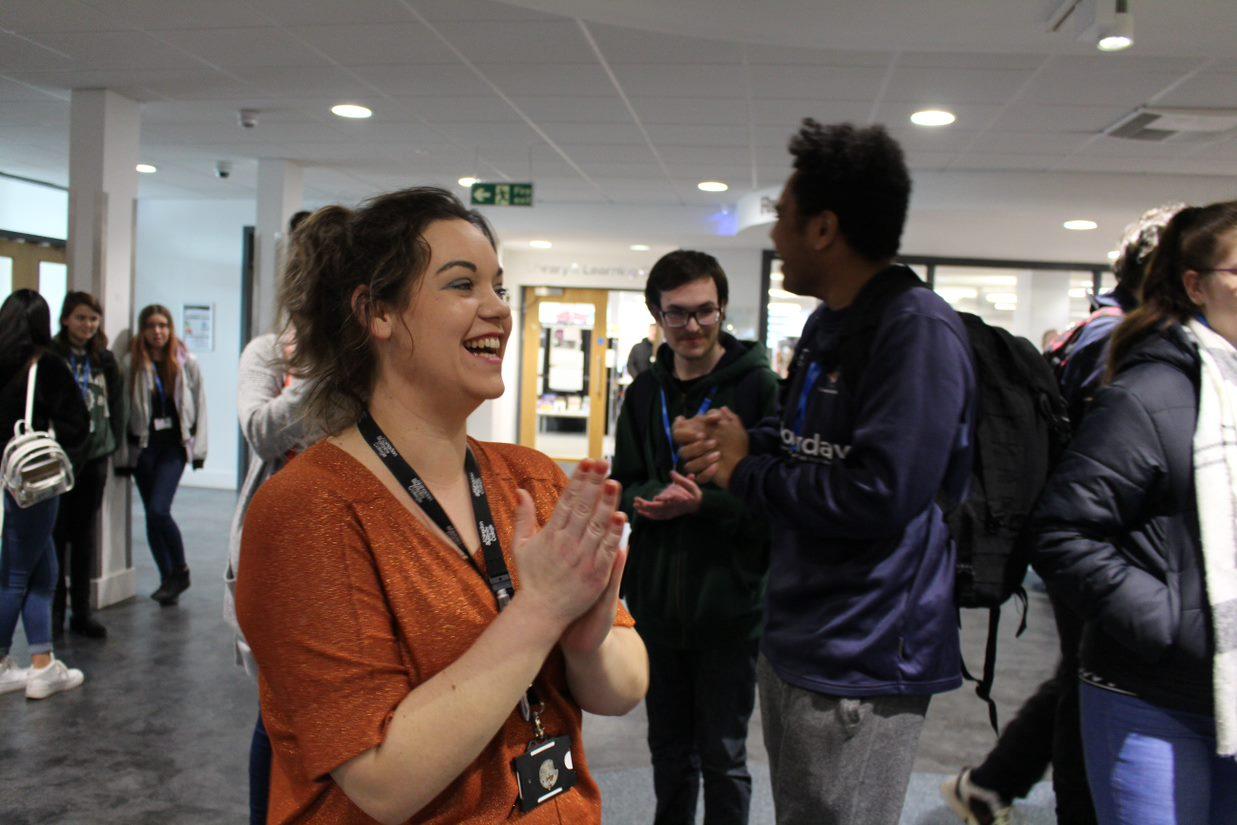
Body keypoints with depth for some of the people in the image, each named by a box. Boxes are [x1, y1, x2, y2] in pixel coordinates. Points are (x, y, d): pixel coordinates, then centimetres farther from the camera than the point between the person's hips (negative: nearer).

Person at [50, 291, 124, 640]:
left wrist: (114, 442, 6)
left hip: (95, 457, 4)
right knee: (56, 534, 3)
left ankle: (82, 611, 18)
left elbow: (117, 404, 12)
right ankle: (55, 611, 14)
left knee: (86, 536, 9)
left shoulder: (104, 359, 8)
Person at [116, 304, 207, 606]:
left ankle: (180, 570, 7)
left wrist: (198, 447, 2)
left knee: (159, 510, -14)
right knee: (152, 514, 8)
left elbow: (199, 405, 5)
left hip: (175, 444, -2)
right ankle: (167, 578, 21)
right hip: (143, 445, 2)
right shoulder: (131, 364, -2)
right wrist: (122, 454, -3)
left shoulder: (186, 363, 0)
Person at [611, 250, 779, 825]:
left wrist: (706, 502, -24)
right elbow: (623, 485, 11)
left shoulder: (758, 386, -10)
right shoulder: (645, 393, 6)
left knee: (723, 756, 11)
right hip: (656, 599, 5)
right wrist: (651, 498, -11)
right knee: (669, 749, 21)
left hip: (728, 604, -5)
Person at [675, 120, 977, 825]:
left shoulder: (919, 329, -20)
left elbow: (880, 496, -29)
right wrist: (735, 440, -3)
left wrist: (745, 471, -15)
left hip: (860, 664, -10)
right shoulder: (827, 325, 12)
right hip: (795, 640, 10)